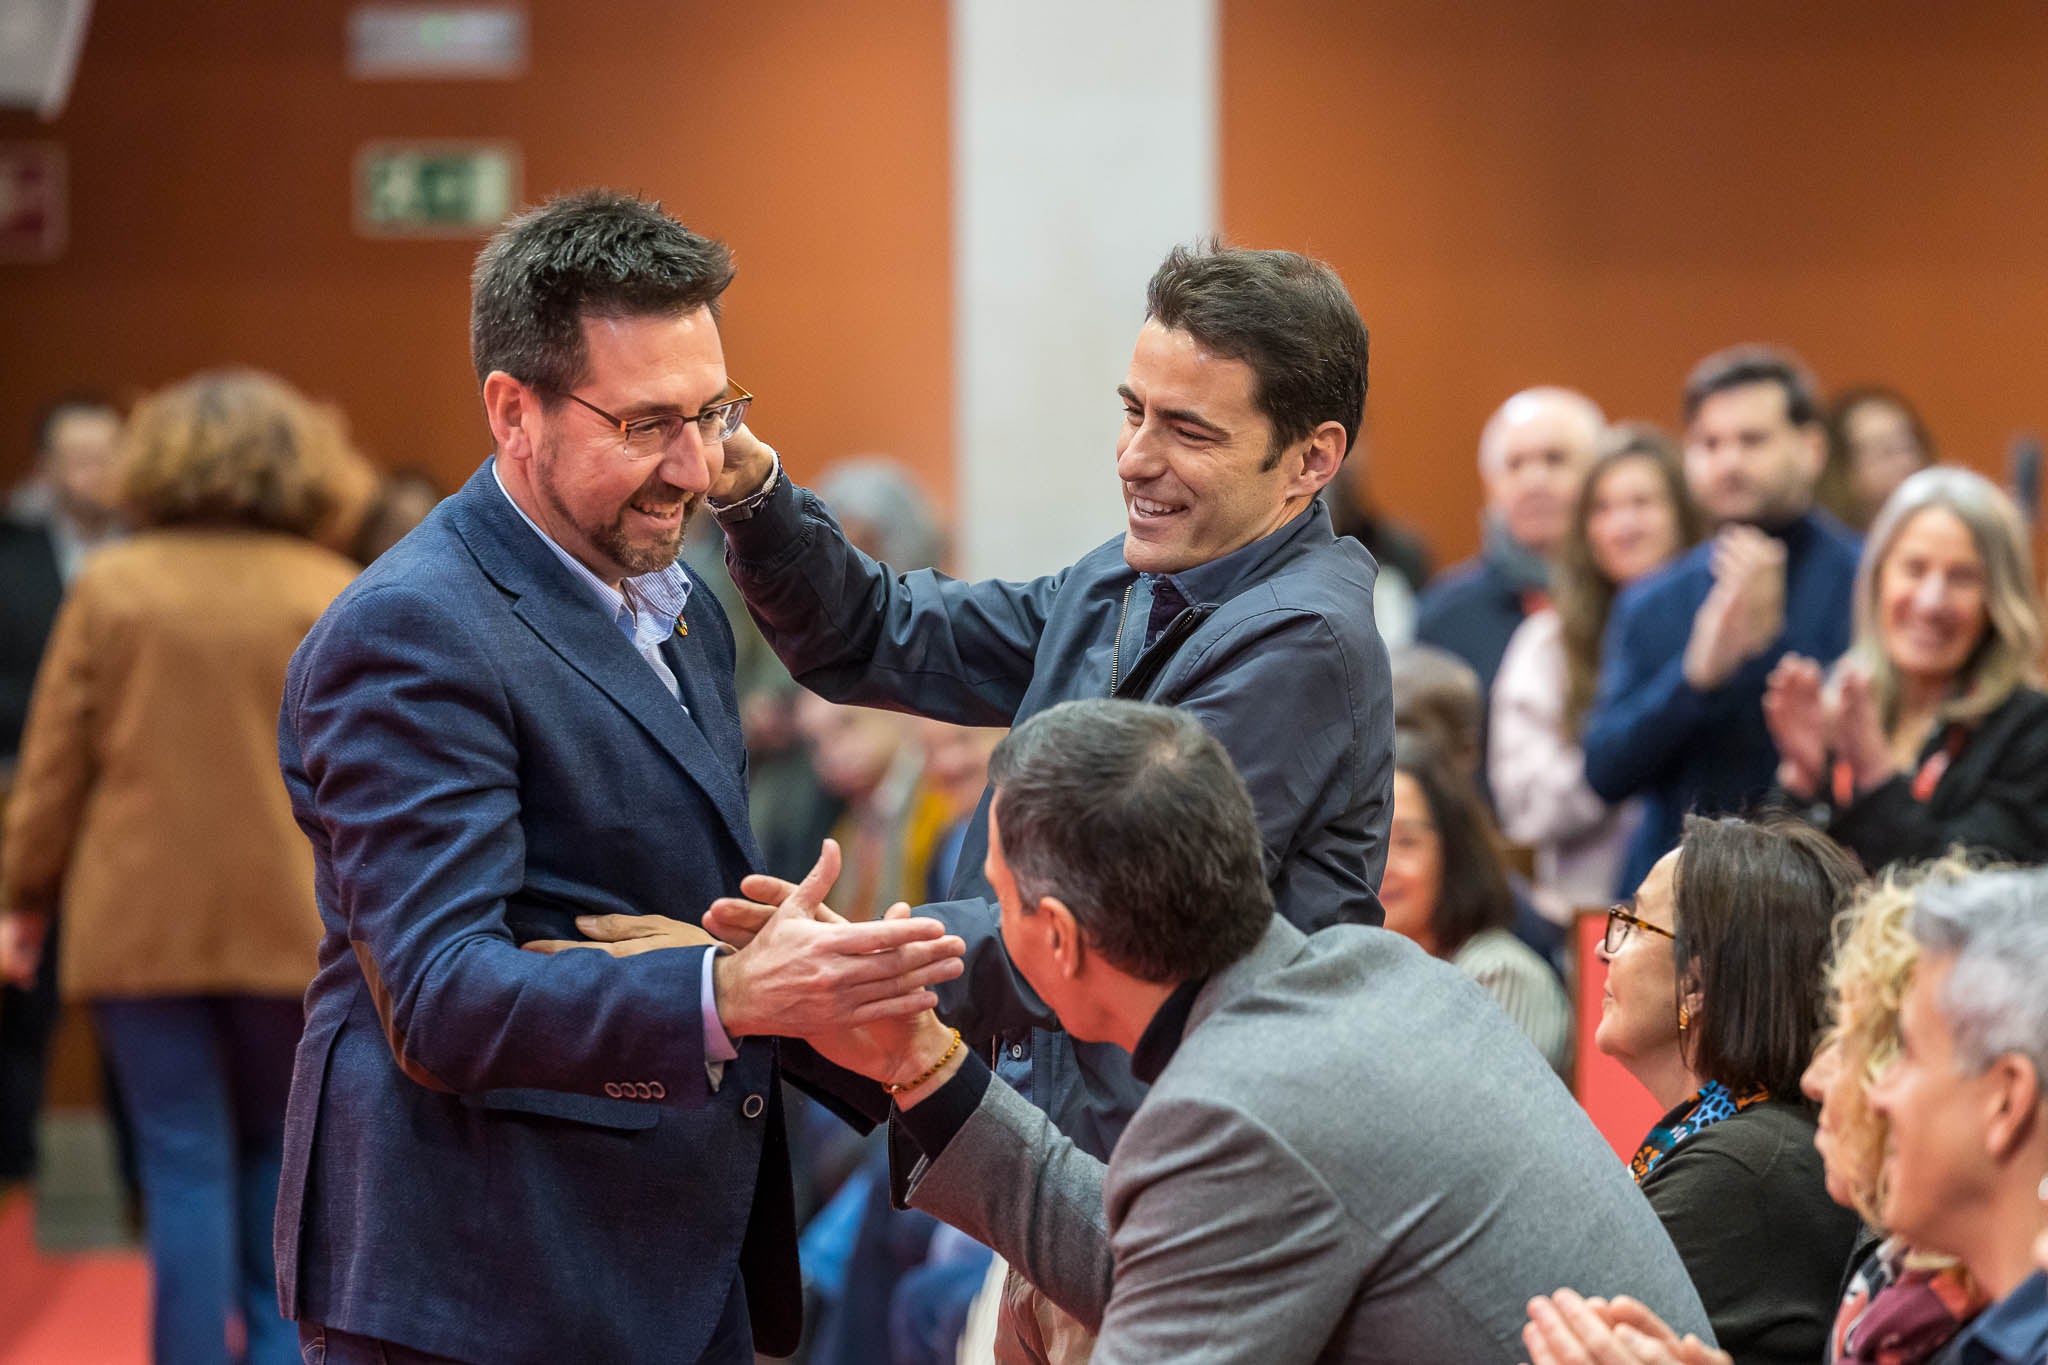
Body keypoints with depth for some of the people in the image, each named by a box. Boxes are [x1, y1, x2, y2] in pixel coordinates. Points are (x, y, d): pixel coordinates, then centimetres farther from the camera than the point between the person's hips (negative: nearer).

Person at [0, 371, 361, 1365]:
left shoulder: (111, 586, -2)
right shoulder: (338, 596, 0)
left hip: (142, 921, -1)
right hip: (291, 922, 1)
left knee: (187, 1170, 3)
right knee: (278, 1155, 17)